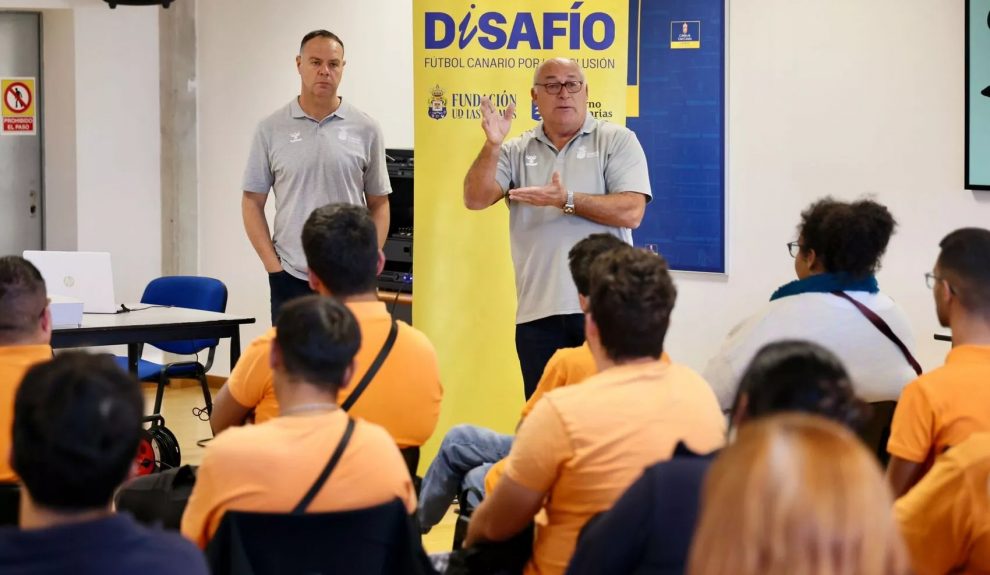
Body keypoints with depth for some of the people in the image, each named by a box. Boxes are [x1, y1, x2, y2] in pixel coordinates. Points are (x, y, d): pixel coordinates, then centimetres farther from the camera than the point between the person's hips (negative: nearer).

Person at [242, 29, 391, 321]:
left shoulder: (366, 129, 3)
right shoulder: (271, 129, 3)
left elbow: (379, 203, 8)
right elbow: (252, 201, 5)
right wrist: (272, 263, -4)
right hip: (291, 277, 0)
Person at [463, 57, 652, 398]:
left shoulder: (617, 142, 2)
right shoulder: (516, 152, 12)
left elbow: (631, 212, -10)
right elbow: (475, 199, 0)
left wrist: (567, 200, -15)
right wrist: (492, 145, -12)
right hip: (538, 311, 3)